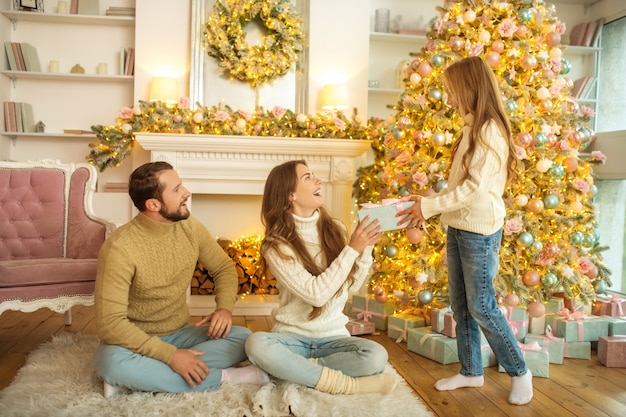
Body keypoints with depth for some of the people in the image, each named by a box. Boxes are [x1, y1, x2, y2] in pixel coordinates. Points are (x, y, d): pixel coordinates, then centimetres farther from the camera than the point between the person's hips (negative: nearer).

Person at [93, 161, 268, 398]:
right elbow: (110, 323, -26)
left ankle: (134, 379, -22)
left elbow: (224, 268, 7)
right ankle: (222, 377, -23)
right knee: (112, 362, -37)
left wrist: (224, 307, -14)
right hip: (137, 342, -4)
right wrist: (170, 355, -33)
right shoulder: (119, 248, -23)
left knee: (243, 338, -18)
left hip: (180, 333, 5)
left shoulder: (189, 227, -7)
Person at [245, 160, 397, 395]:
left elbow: (353, 284, 6)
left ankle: (292, 369, -12)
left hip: (332, 336, 3)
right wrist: (352, 249, -20)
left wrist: (366, 247, -8)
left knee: (376, 357, -27)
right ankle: (344, 383, -21)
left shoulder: (334, 229, 2)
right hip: (292, 336, -2)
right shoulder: (276, 245, -12)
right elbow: (316, 294, -21)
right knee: (257, 345, -35)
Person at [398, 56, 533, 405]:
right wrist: (430, 201, 7)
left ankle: (520, 372, 19)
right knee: (460, 305, 13)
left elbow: (475, 186, -21)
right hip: (458, 229, 9)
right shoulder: (473, 129, 14)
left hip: (480, 232, -9)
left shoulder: (490, 130, -14)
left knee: (481, 306, 0)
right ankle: (471, 372, 26)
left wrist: (430, 207, -18)